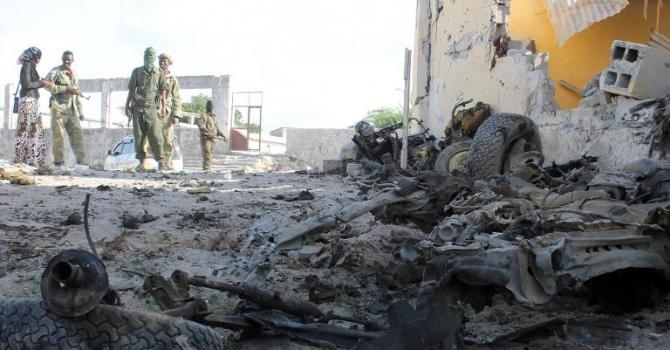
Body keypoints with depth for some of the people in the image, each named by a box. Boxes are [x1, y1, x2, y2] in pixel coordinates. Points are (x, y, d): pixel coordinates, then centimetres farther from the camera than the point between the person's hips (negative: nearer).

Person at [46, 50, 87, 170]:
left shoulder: (74, 74, 21)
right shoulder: (55, 71, 0)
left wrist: (81, 112, 21)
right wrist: (65, 89, -16)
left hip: (72, 109, 6)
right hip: (59, 107, -6)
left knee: (77, 134, -1)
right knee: (58, 135, -5)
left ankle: (80, 161, -1)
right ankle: (59, 162, -3)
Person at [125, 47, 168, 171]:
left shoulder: (159, 73, 10)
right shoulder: (137, 71, 13)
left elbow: (163, 92, 6)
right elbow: (131, 90, 13)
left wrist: (163, 108, -2)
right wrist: (127, 105, 5)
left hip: (152, 108, -2)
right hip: (138, 108, 2)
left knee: (155, 136, -10)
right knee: (138, 136, 1)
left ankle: (161, 161, -8)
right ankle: (142, 161, 8)